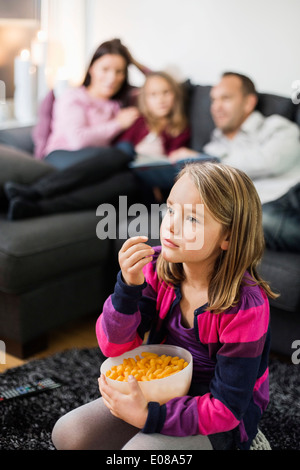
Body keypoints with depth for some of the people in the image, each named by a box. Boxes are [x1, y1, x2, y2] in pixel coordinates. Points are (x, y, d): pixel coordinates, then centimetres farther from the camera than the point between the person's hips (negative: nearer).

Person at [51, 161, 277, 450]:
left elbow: (227, 408, -22)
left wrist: (149, 416, -32)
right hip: (160, 390, 5)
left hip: (219, 423, -5)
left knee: (138, 448, -29)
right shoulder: (158, 267, -12)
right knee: (68, 433, -7)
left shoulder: (246, 306, -26)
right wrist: (128, 286, -28)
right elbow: (115, 347, -11)